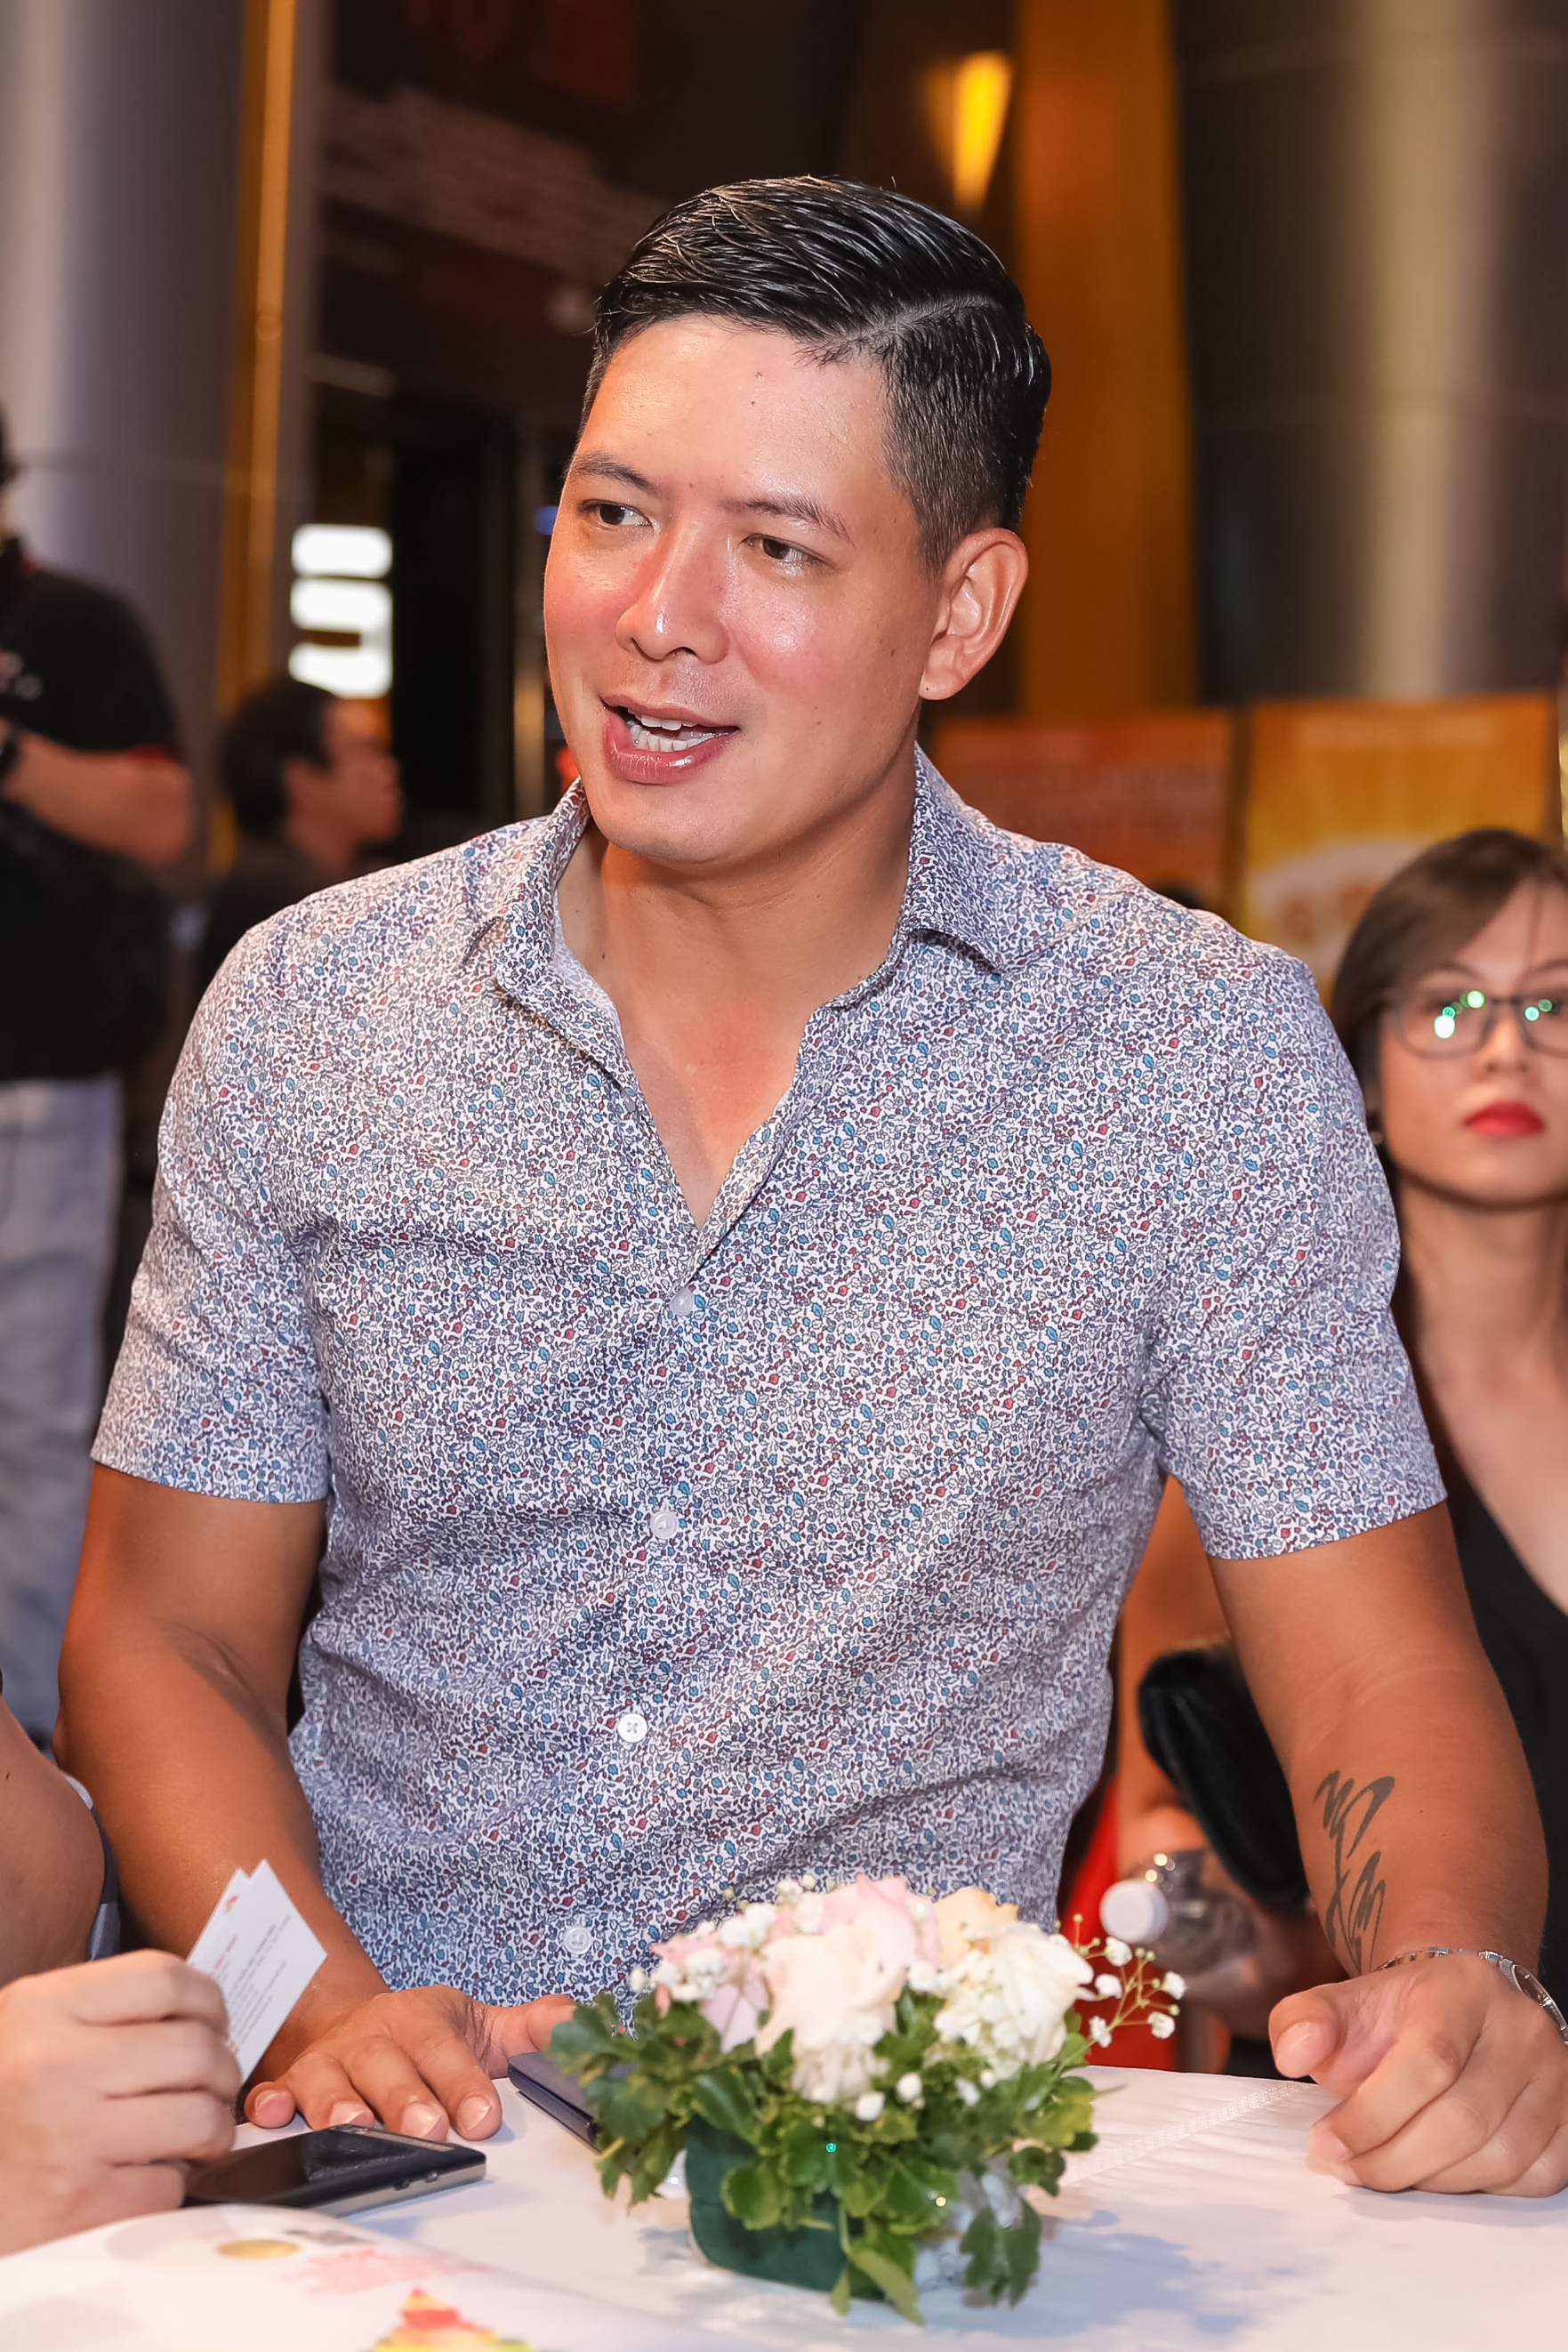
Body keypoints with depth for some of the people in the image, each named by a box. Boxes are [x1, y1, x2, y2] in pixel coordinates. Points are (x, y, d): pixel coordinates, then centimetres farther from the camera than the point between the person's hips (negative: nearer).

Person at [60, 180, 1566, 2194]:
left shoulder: (1212, 1052, -3)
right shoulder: (302, 1013, 2)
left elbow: (1380, 1682, 0)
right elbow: (166, 1639, 6)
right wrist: (324, 2015, -13)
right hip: (397, 2173, 0)